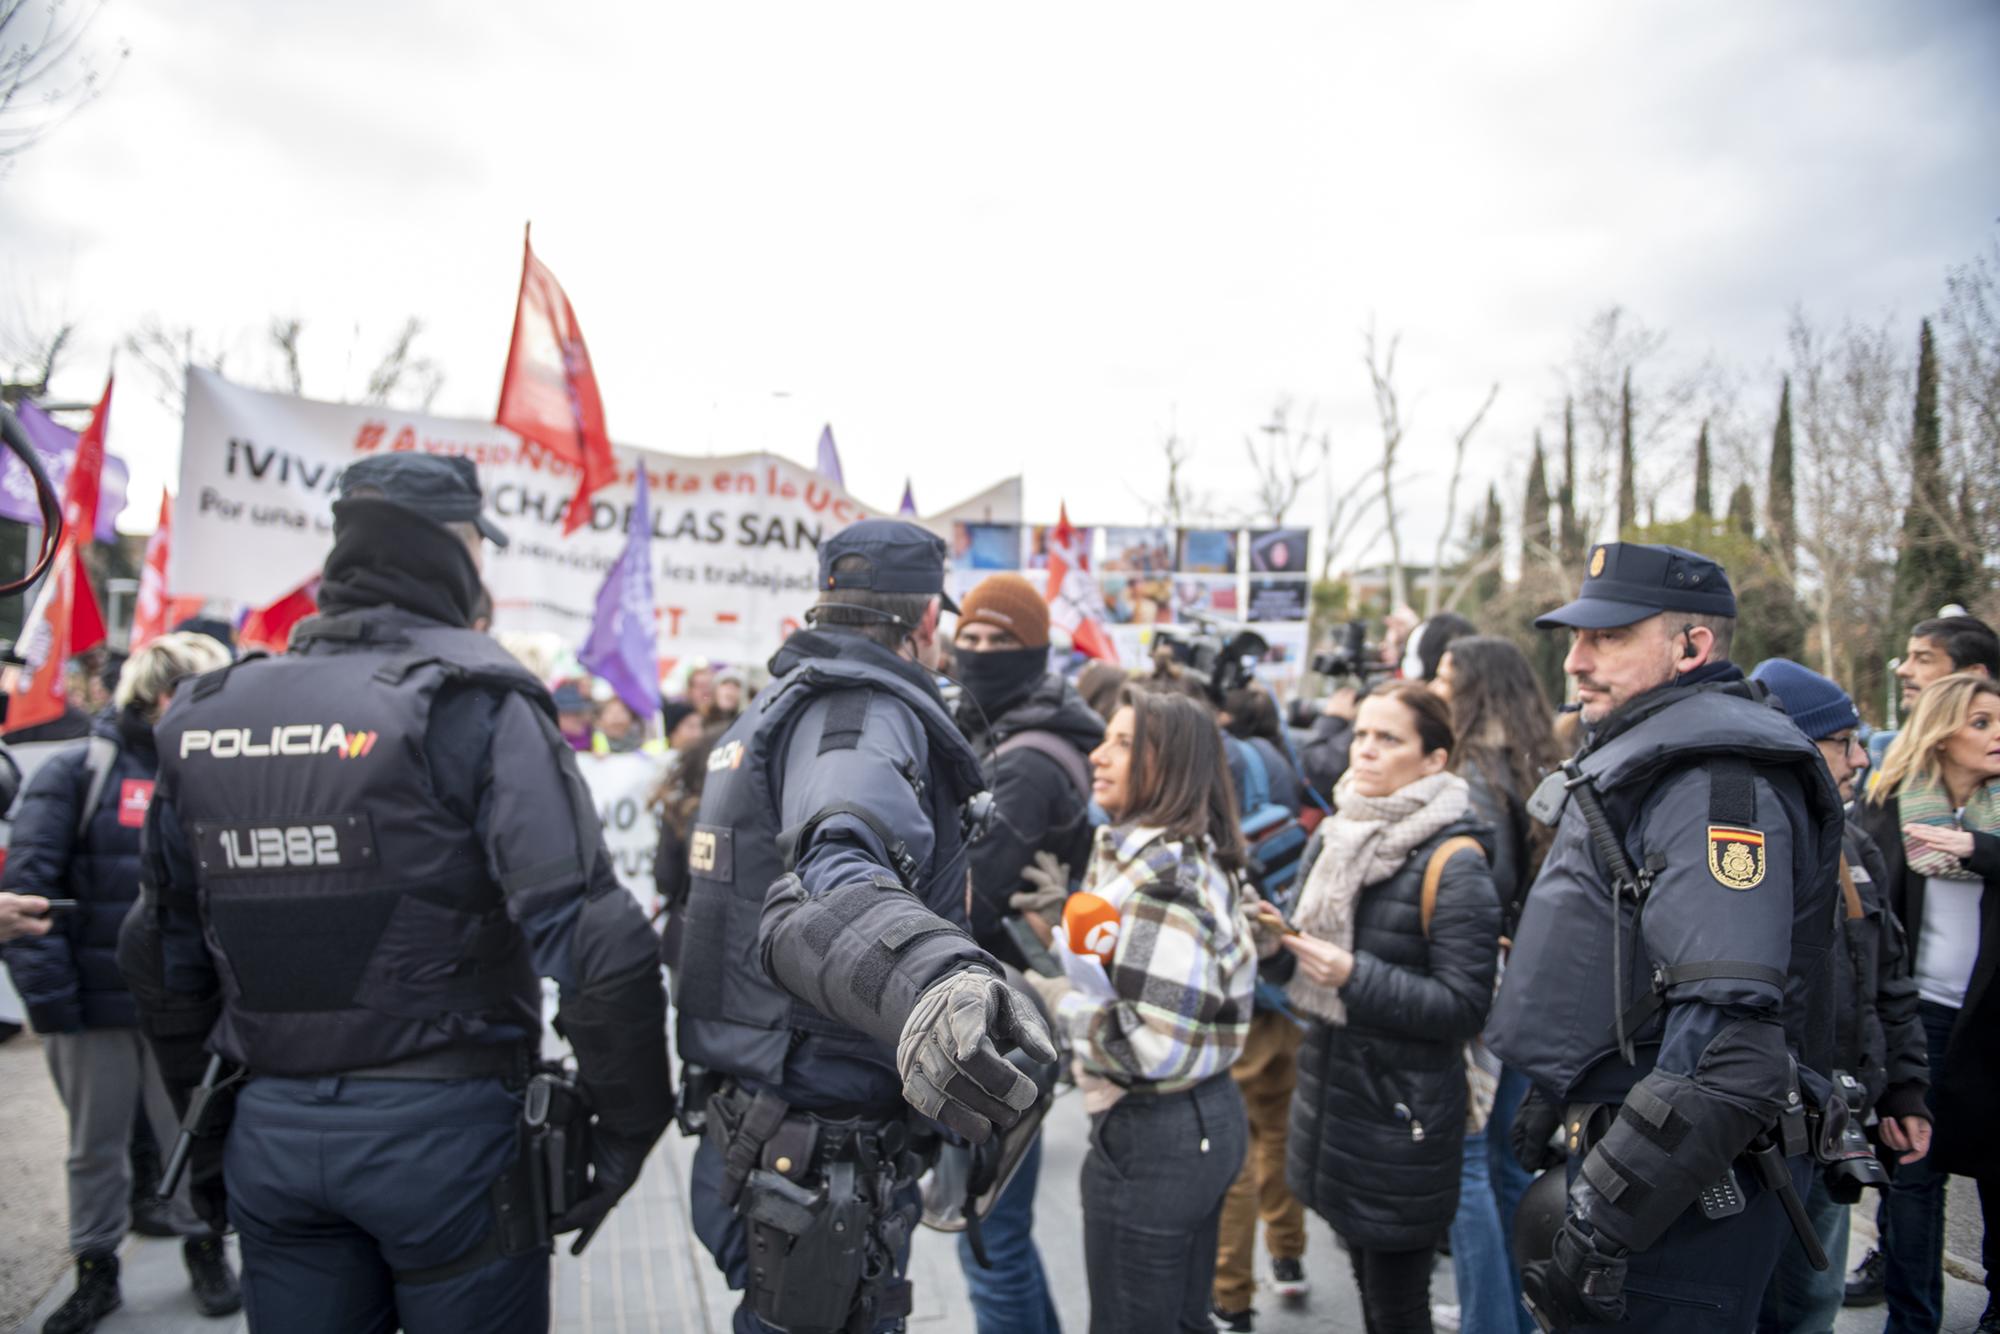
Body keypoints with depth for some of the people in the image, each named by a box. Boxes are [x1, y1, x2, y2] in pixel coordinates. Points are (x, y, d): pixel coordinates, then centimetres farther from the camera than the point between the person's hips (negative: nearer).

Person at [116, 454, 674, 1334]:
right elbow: (594, 944, -23)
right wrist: (629, 1127, -11)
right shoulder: (471, 706, -14)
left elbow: (161, 956, 13)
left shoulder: (205, 717, 4)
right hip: (441, 1127, -5)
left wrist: (210, 1125, 23)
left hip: (270, 1132, 5)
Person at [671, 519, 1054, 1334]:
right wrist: (927, 979, -60)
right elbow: (826, 883, -40)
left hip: (761, 1136, 10)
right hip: (825, 1165, -10)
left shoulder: (779, 707, 14)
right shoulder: (863, 716, -19)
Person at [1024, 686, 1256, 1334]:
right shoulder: (1195, 856, 7)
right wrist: (1069, 923, 5)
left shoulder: (1160, 875, -22)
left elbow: (1150, 1047, -27)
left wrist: (1040, 989, -19)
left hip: (1151, 1136, -9)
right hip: (1207, 1117, 9)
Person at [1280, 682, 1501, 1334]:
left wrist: (1354, 976, -25)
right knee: (1365, 1279, 20)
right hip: (1333, 1090, 7)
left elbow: (1464, 1007, -18)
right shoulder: (1335, 836, 7)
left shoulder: (1453, 863, -15)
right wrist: (1282, 939, 0)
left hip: (1402, 1112, -7)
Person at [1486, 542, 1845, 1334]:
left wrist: (1600, 1227, -27)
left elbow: (1730, 1046, -29)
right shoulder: (1644, 756, 13)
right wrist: (1554, 1097, 23)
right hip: (1618, 1140, 10)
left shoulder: (1720, 780, -20)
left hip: (1684, 1193, -10)